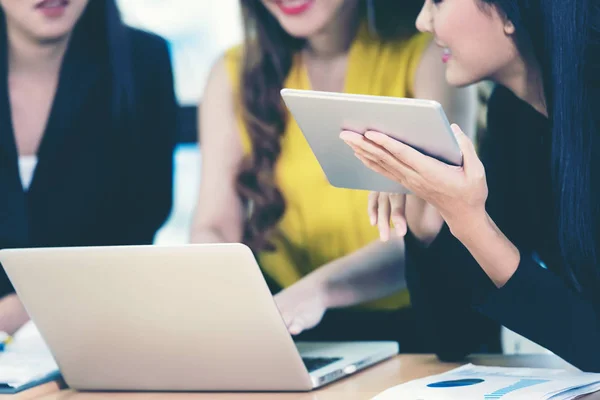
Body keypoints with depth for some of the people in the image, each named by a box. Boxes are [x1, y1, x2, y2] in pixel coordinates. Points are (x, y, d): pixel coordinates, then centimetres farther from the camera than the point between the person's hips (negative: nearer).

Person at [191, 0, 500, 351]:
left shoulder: (432, 58, -6)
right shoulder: (234, 75, 5)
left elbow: (437, 232, -18)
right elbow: (215, 227, -2)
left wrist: (318, 290, -36)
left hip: (418, 325, -3)